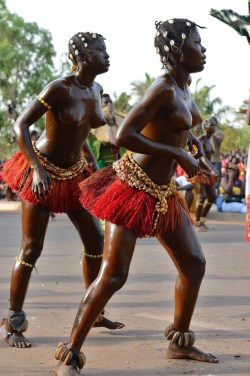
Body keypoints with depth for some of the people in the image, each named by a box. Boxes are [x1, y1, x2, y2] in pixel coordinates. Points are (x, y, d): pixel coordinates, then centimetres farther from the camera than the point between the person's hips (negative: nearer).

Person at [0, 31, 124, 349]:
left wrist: (92, 162, 12)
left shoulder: (96, 90, 2)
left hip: (74, 173, 8)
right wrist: (37, 168, -29)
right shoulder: (59, 89, -20)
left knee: (96, 240, 7)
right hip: (43, 173, -7)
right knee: (31, 249, -6)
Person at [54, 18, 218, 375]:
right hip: (134, 187, -9)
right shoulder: (163, 88, -18)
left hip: (163, 192, 10)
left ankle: (180, 343, 27)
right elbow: (123, 136, -27)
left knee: (194, 263, 12)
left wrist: (193, 139, 15)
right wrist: (178, 154, -21)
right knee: (113, 275, -12)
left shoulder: (182, 87, 9)